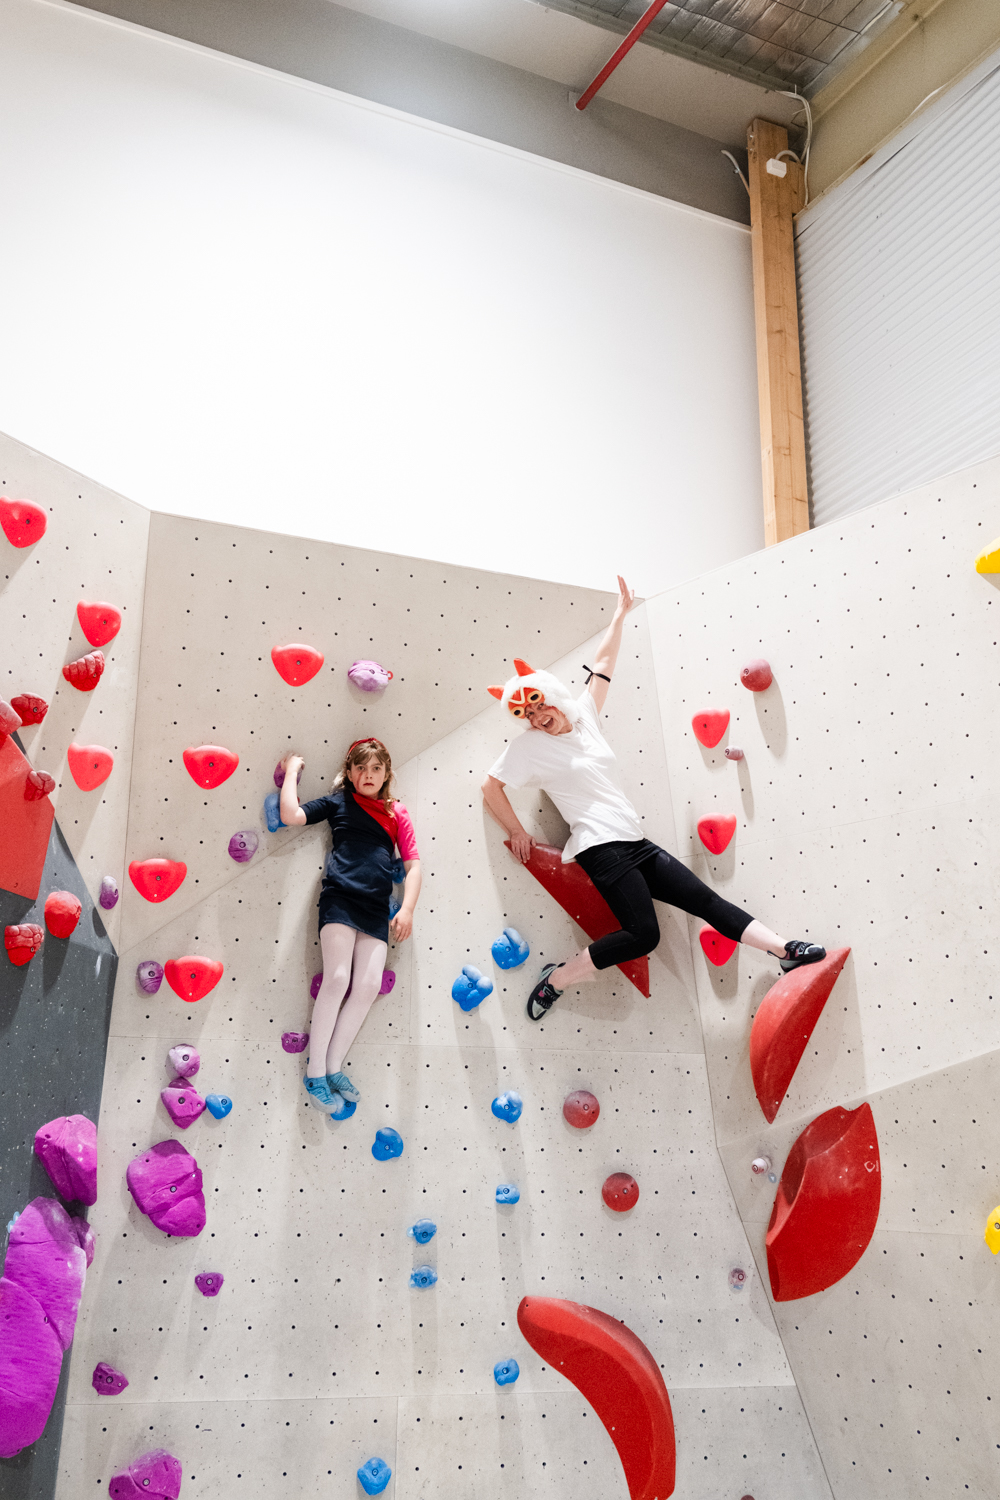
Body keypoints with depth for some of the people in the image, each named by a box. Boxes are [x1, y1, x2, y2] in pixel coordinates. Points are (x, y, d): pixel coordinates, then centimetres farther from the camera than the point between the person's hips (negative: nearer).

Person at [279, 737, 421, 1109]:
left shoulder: (397, 813, 17)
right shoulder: (338, 802, 12)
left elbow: (413, 866, 11)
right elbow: (291, 815, -1)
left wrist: (407, 909, -2)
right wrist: (292, 771, 10)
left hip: (376, 907, 3)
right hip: (340, 897, -3)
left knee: (369, 985, -8)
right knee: (337, 977, -16)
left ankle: (333, 1067, 6)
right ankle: (314, 1072, -5)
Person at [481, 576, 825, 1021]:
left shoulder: (582, 713, 13)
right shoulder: (529, 747, -2)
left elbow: (604, 662, 23)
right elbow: (491, 787, -2)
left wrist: (621, 613, 28)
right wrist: (517, 833, -1)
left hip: (635, 842, 7)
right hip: (601, 847, -7)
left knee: (704, 899, 4)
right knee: (643, 934, -18)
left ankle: (785, 951, 4)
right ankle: (556, 978, -10)